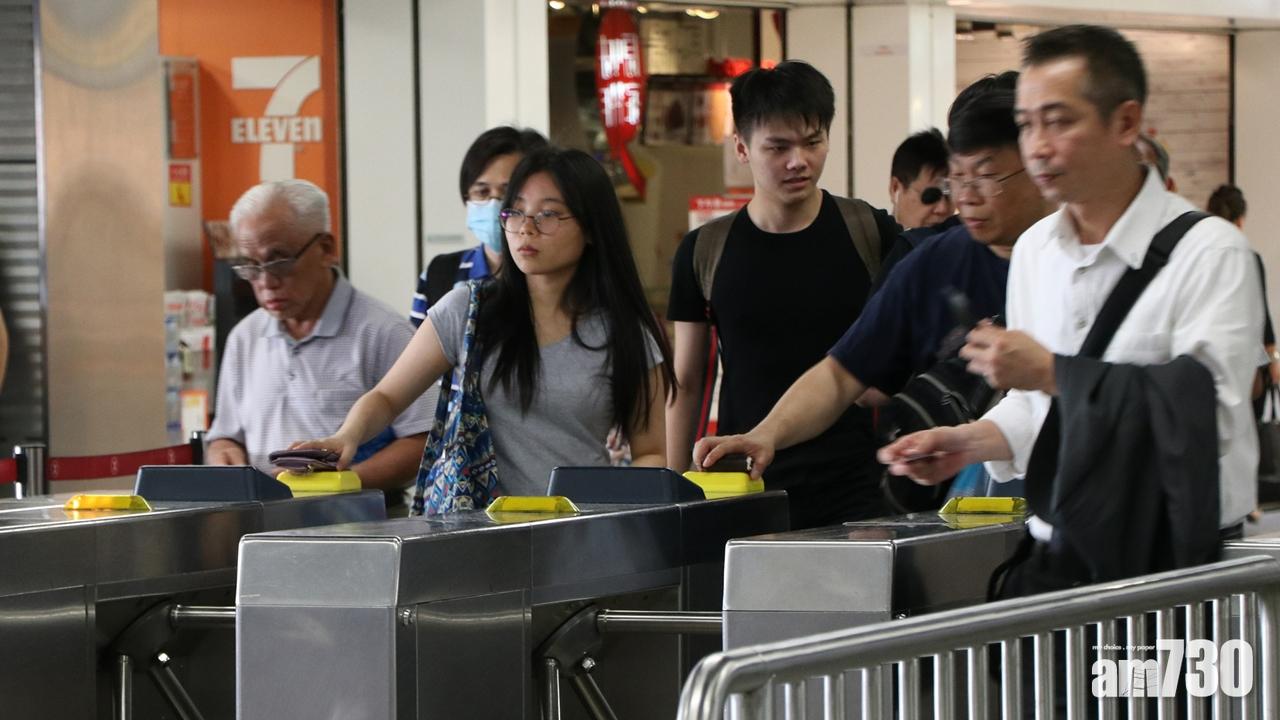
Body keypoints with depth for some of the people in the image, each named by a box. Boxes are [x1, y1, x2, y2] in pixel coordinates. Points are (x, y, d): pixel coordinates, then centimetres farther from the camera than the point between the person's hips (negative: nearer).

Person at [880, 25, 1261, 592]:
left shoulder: (1209, 251, -6)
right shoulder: (1033, 249, 17)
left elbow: (1206, 412, -18)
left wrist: (1048, 371, -16)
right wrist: (970, 443, 5)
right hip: (1053, 561, 5)